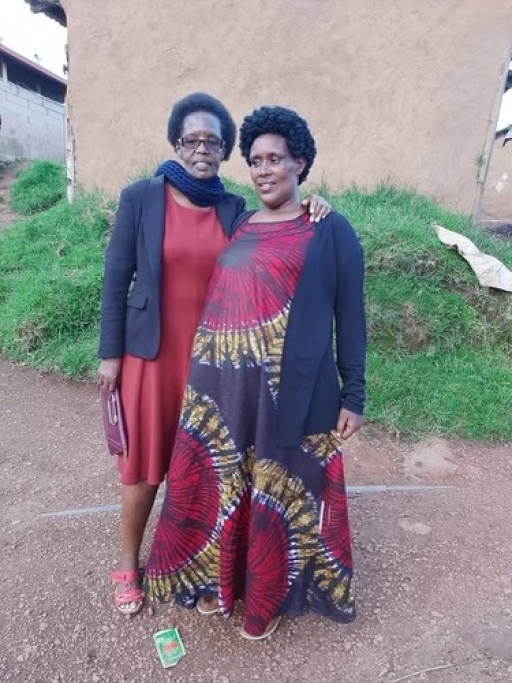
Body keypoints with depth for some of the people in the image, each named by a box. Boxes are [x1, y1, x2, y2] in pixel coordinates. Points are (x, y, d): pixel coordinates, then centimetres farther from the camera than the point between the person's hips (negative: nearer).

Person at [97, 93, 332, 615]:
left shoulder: (234, 210, 3)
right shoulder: (140, 198, -5)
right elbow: (116, 278, -3)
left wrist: (304, 215, -14)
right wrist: (110, 352, -4)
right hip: (150, 352, -2)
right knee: (143, 459, 10)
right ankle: (128, 562, 36)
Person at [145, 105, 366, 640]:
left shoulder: (331, 232, -1)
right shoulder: (235, 227, 12)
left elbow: (350, 317, -1)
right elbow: (215, 303, 14)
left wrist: (353, 394, -3)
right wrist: (202, 374, 13)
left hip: (289, 392, -4)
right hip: (222, 388, 5)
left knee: (280, 489, 12)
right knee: (222, 482, 17)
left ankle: (270, 595, 39)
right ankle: (220, 579, 44)